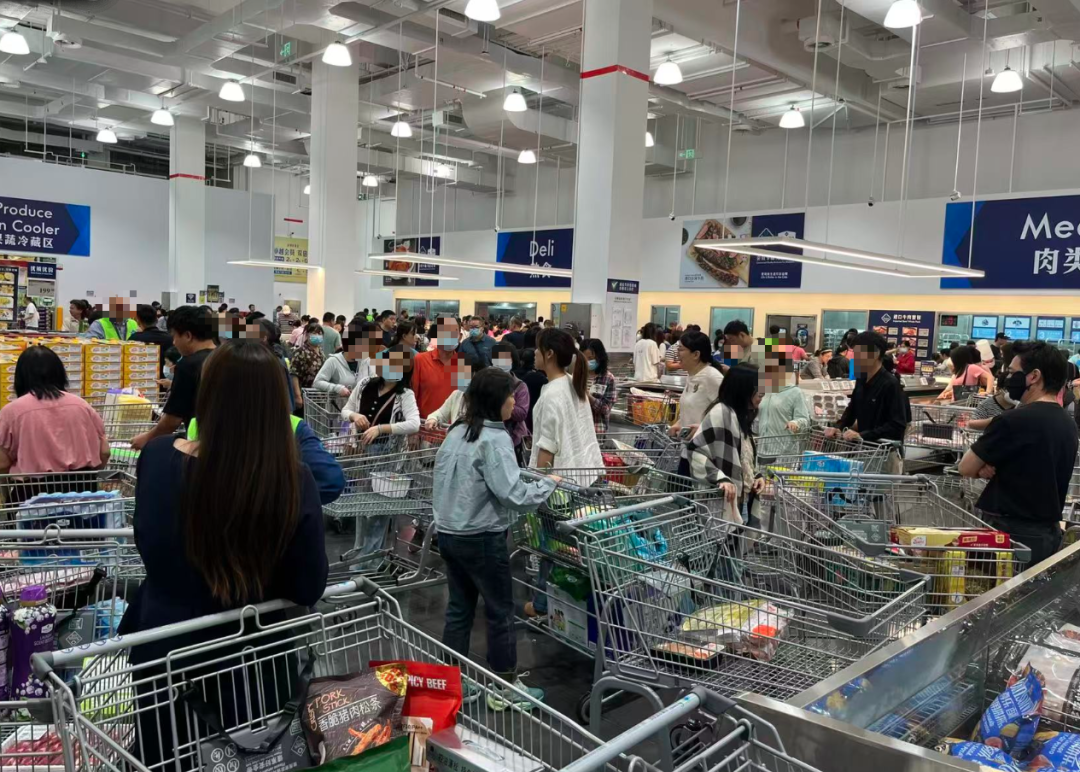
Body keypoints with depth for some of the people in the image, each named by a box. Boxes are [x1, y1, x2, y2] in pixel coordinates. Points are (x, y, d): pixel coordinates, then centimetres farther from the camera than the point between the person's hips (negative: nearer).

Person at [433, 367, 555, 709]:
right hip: (482, 539, -8)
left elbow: (457, 484, 11)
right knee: (500, 613, 7)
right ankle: (505, 689, 19)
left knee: (458, 609, 16)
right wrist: (549, 483, -9)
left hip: (449, 534, 8)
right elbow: (512, 494, -23)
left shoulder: (456, 432, 6)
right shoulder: (493, 438, -19)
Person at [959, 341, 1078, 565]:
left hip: (1012, 533, -8)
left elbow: (966, 468, -13)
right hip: (1049, 533, 8)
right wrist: (990, 466, -2)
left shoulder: (1014, 420, -20)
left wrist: (983, 467, 7)